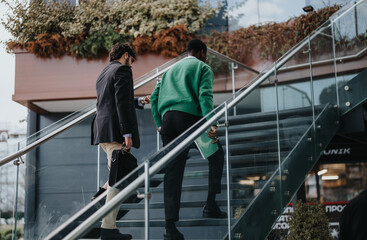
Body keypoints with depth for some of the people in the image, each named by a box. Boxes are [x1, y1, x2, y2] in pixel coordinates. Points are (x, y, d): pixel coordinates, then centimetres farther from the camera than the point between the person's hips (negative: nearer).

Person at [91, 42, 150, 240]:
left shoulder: (103, 74, 22)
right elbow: (122, 103, -17)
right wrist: (127, 133, -20)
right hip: (116, 132, -9)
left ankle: (104, 193, 13)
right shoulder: (122, 70, -6)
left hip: (103, 132, 9)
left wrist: (139, 101, 35)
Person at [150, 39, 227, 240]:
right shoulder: (203, 67, 11)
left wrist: (159, 124, 21)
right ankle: (210, 205, 11)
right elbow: (205, 95, -8)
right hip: (190, 116, -5)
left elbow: (154, 97, 21)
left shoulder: (171, 70, 31)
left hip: (168, 118, 5)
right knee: (216, 155, 17)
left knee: (172, 172, 3)